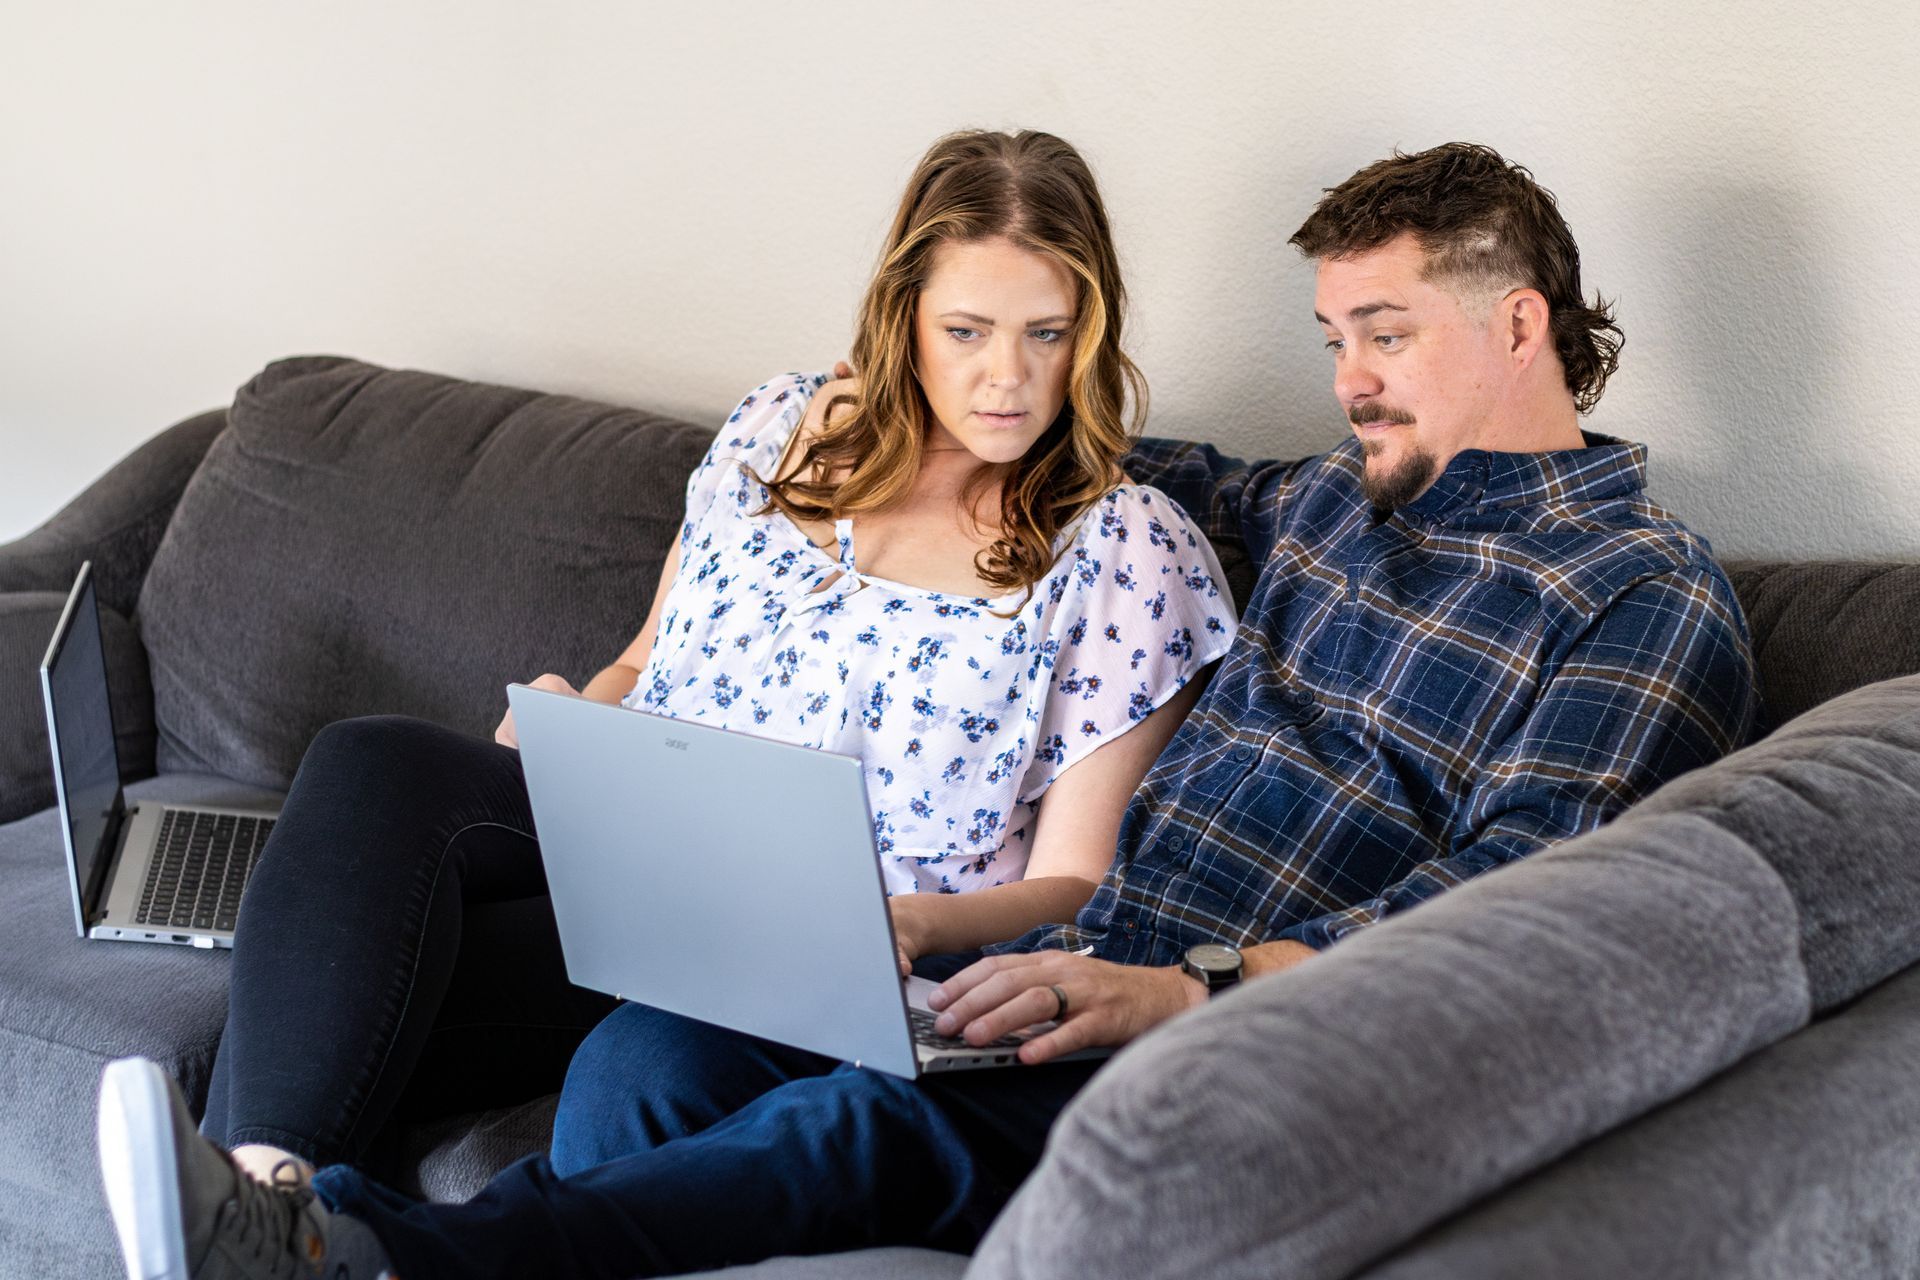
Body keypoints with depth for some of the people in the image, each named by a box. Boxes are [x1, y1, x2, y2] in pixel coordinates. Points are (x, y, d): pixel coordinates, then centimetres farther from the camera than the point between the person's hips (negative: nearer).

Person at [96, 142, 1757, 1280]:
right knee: (653, 1051, -17)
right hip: (1067, 977, 8)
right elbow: (1193, 488, 47)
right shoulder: (1340, 496, 23)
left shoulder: (1649, 596, -1)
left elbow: (1510, 906, -15)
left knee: (884, 1117, -35)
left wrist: (1196, 988, -27)